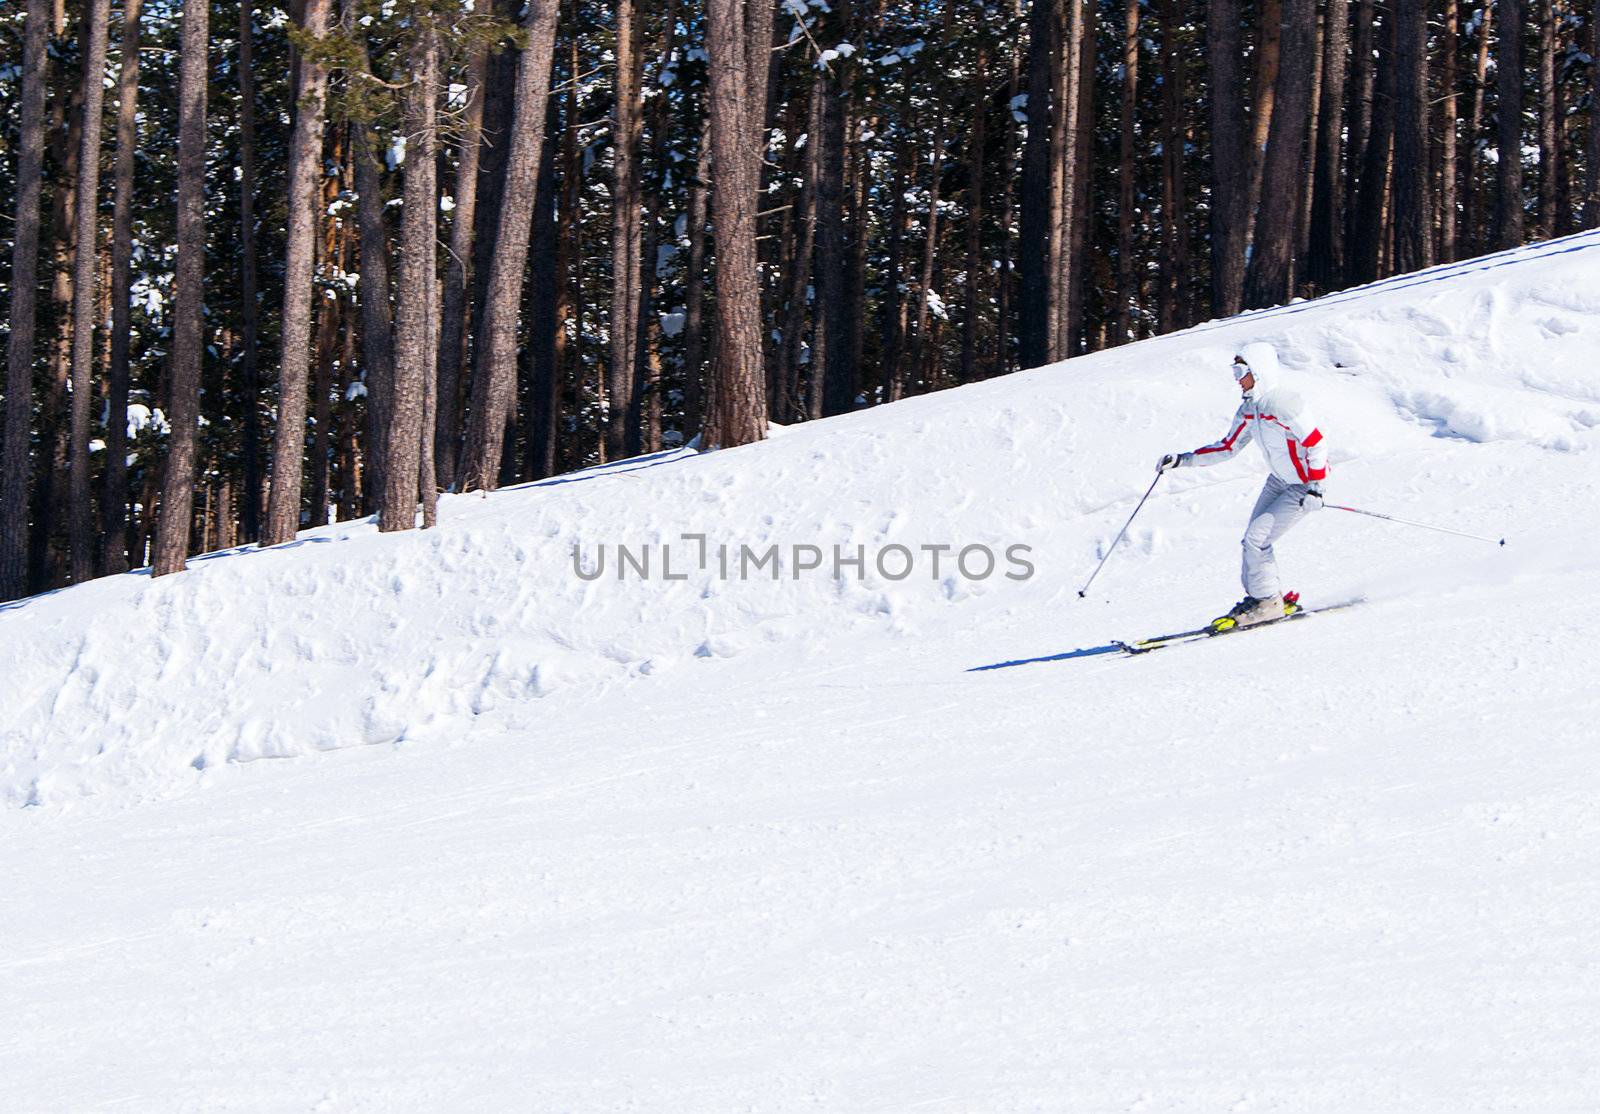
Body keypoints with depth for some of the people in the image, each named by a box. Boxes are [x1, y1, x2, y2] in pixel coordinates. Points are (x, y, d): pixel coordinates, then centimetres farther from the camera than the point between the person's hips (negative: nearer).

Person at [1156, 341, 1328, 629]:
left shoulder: (1284, 404, -27)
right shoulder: (1249, 409, 1)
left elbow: (1317, 444, -25)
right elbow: (1227, 447, 9)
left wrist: (1315, 487, -29)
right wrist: (1183, 460, 3)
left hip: (1305, 485, -8)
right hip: (1278, 480, 9)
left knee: (1257, 537, -14)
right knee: (1252, 538, 4)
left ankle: (1268, 602, -1)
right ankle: (1259, 597, 17)